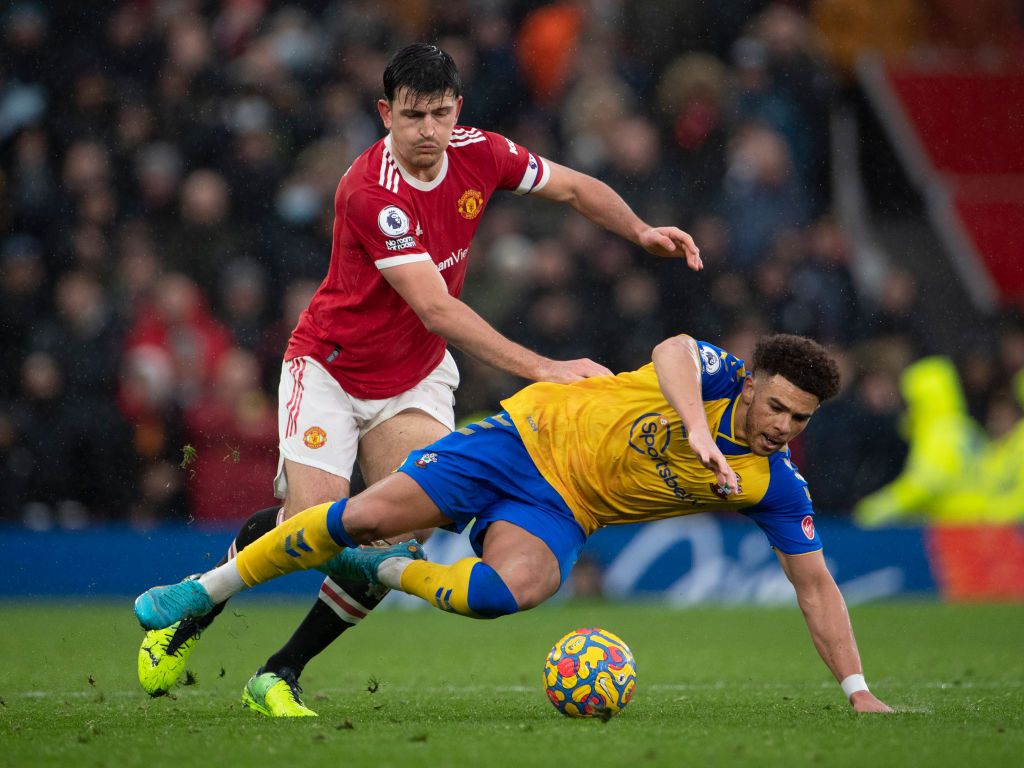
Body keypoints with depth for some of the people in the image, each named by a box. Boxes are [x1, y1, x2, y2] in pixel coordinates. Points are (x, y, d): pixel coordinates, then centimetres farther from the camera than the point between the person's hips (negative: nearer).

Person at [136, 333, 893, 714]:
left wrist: (858, 690, -10)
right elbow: (672, 351, -39)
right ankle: (207, 591, 5)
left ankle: (382, 572, -2)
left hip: (562, 511, 2)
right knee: (366, 514, -16)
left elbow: (815, 584, -3)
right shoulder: (716, 373, -15)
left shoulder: (774, 485, -7)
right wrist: (699, 432, -54)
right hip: (533, 434, -2)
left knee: (512, 590, -32)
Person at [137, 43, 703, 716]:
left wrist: (642, 231, -7)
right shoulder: (372, 190, -29)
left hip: (416, 378, 5)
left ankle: (278, 677, -2)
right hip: (330, 367, -5)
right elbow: (437, 311, -32)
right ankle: (184, 619, 11)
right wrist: (540, 367, -36)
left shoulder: (479, 154, -10)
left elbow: (574, 187, 9)